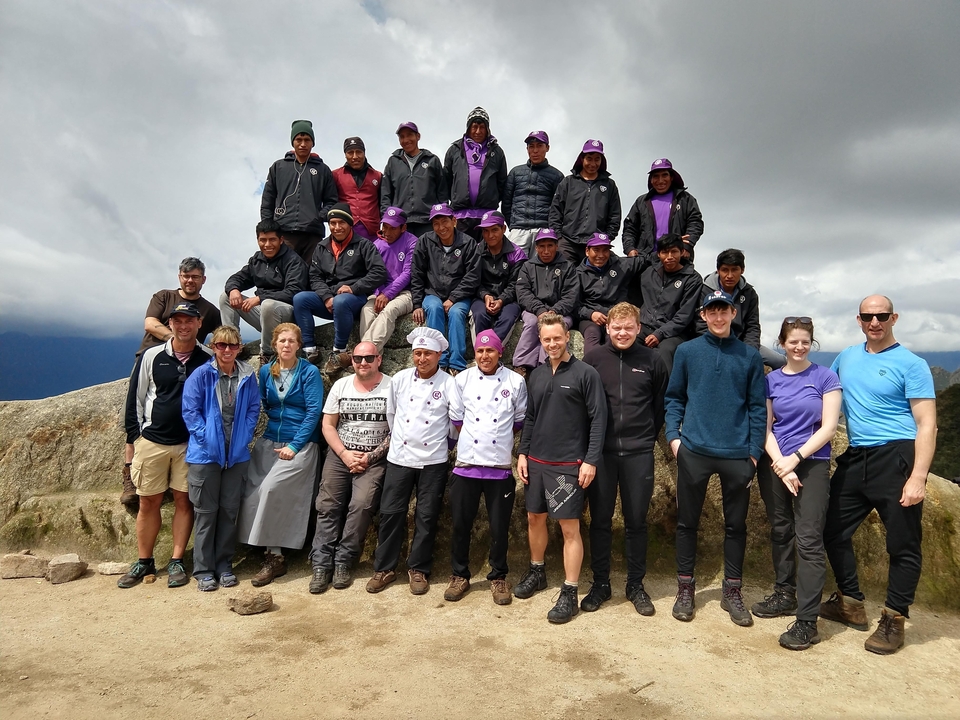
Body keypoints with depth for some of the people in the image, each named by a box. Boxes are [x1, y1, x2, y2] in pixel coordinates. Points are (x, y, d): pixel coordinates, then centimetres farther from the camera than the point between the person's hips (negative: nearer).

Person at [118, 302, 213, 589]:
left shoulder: (208, 359, -1)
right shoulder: (151, 356, 1)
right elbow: (135, 397, 5)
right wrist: (135, 435, 2)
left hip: (190, 444, 0)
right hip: (152, 442, 1)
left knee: (184, 501, 5)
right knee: (148, 502, 7)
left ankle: (177, 562, 16)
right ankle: (144, 563, 20)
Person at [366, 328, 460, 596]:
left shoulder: (448, 383, -6)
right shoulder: (400, 379, 3)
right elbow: (391, 414, 13)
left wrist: (443, 442, 7)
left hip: (433, 461, -2)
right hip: (399, 458, 2)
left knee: (427, 516, 6)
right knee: (391, 513, 5)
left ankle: (419, 569, 21)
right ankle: (384, 567, 19)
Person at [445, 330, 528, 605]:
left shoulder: (516, 382, 0)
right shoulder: (463, 379, 3)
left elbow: (519, 421, 9)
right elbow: (456, 417, 9)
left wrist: (501, 440, 11)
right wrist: (472, 440, 6)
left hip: (500, 466, -1)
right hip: (466, 464, 1)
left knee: (499, 526, 7)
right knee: (461, 524, 9)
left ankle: (498, 577, 26)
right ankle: (460, 575, 26)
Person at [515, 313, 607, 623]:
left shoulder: (586, 374, -8)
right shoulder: (537, 375, 9)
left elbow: (598, 419, -10)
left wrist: (591, 460, -14)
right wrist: (523, 453, 9)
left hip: (568, 465, -6)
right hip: (536, 461, 6)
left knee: (570, 528, -1)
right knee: (534, 518, 16)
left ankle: (569, 594, 8)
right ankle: (536, 572, 36)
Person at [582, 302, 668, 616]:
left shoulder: (652, 361, 2)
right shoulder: (594, 358, 1)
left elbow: (661, 404, 10)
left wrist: (648, 436, 8)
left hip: (639, 453, 0)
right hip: (601, 452, 0)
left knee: (636, 521, 10)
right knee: (600, 520, 8)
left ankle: (636, 584, 25)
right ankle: (600, 583, 22)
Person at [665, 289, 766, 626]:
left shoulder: (750, 356, 6)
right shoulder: (687, 352, 4)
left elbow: (758, 407, 5)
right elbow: (674, 398, 7)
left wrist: (754, 451, -1)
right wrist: (673, 435, -5)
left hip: (737, 454, 1)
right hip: (694, 450, 0)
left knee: (736, 524, 10)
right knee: (687, 521, 7)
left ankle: (732, 592, 25)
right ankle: (685, 588, 21)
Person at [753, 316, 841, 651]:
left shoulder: (825, 377, -2)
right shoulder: (771, 380, 7)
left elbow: (828, 427, -7)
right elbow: (766, 428, 5)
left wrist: (795, 459, -13)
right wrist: (781, 466, -7)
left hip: (812, 465, -4)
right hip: (775, 465, 4)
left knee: (808, 540, -6)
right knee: (780, 531, 13)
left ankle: (807, 620, -3)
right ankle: (785, 595, 29)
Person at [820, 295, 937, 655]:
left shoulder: (911, 364, -6)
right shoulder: (847, 356, 11)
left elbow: (926, 424, -10)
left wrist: (918, 478, -19)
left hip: (896, 458, -6)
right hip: (855, 458, 6)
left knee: (902, 545, 2)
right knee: (833, 531, 11)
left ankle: (893, 620, 17)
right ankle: (850, 604, 28)